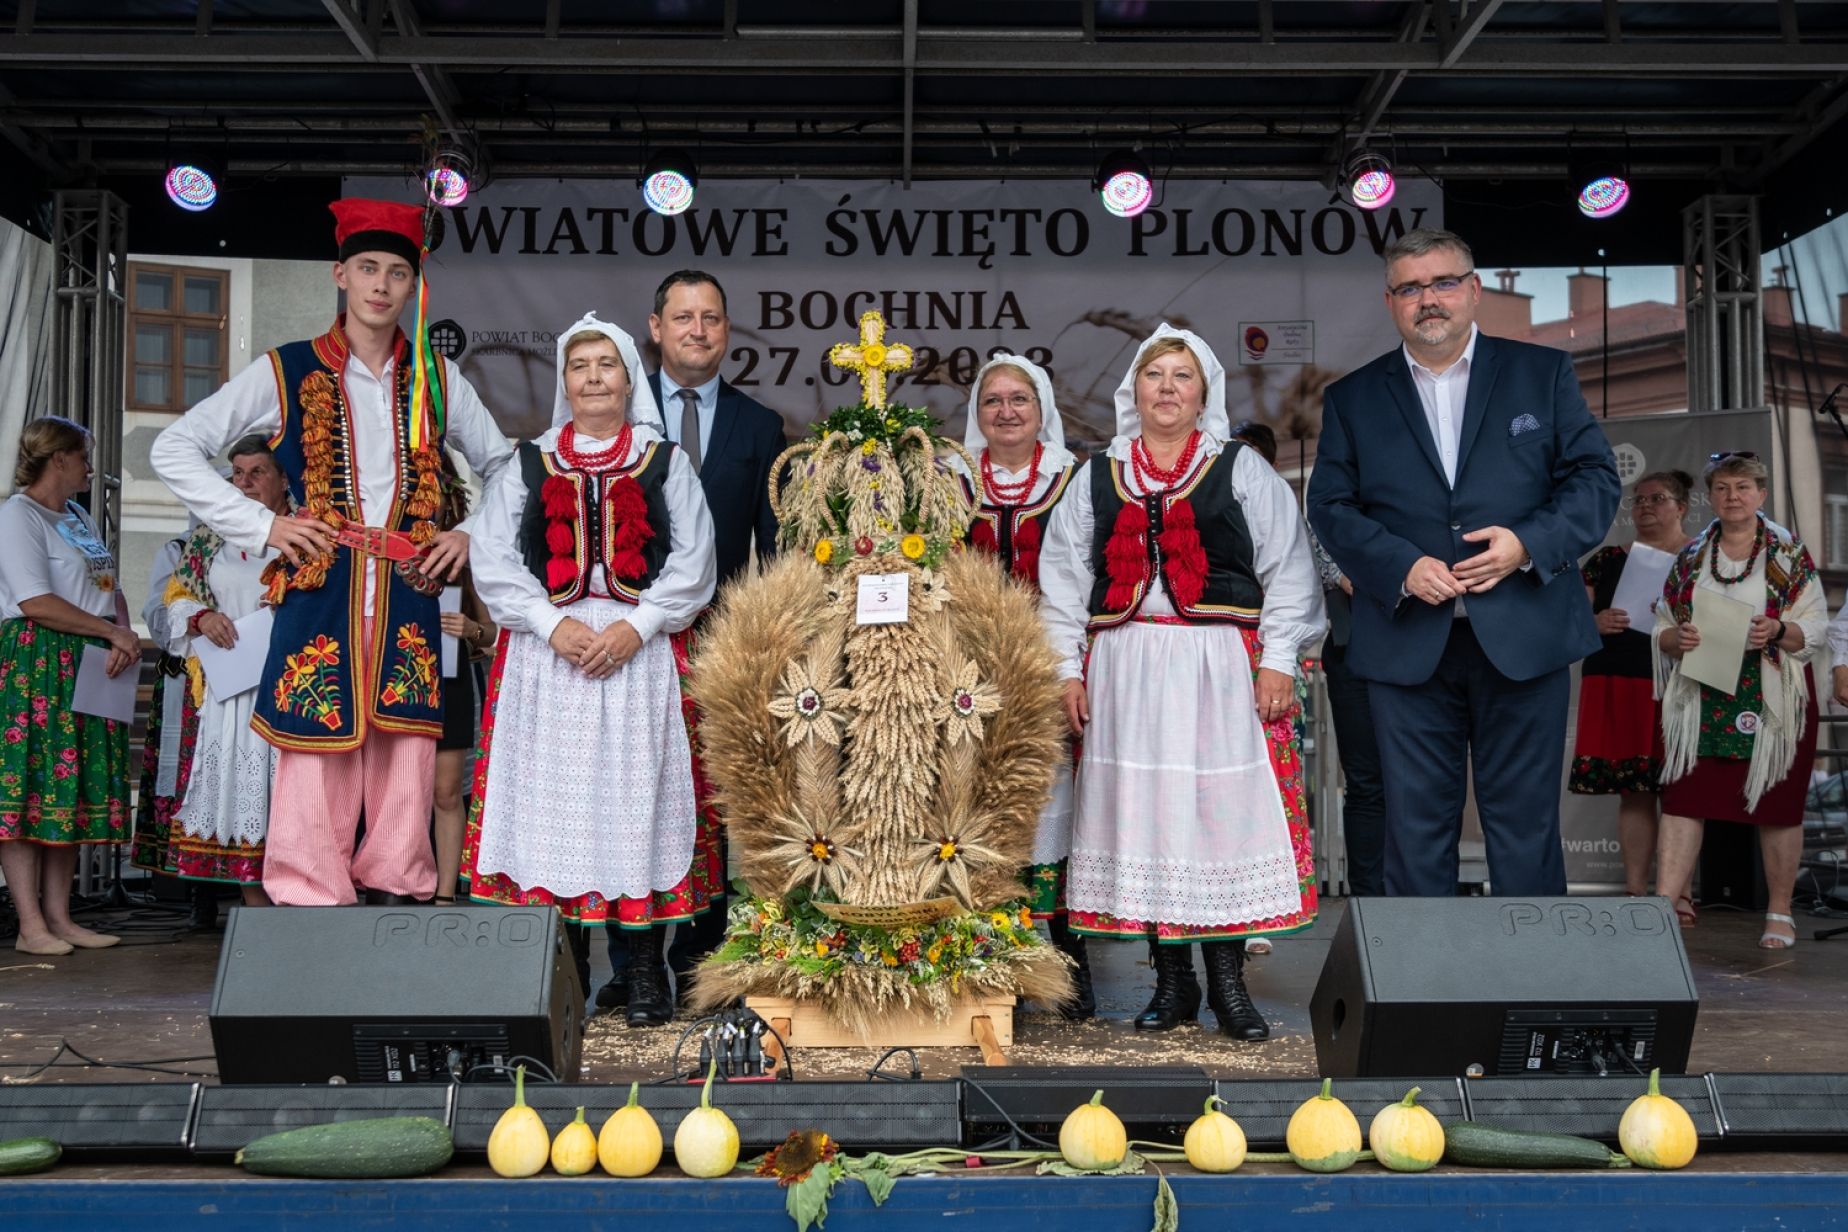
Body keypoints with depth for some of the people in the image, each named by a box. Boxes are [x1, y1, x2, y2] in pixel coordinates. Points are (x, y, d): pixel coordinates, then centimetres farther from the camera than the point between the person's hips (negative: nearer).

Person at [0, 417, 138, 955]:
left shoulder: (79, 519, 22)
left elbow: (111, 590, 17)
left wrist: (123, 638, -4)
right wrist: (115, 632, -12)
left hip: (91, 669, 8)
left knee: (73, 788, 6)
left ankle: (59, 916, 10)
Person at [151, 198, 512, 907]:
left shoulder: (437, 380, 13)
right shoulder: (286, 374, 5)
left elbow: (504, 467, 24)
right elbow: (175, 449, 5)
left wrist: (471, 535, 7)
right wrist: (260, 525, -4)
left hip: (408, 604, 2)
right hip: (319, 599, -2)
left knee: (406, 774, 0)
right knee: (315, 777, -5)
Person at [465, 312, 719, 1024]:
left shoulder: (665, 462, 10)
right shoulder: (529, 464, 12)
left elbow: (693, 562, 2)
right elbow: (495, 563, 3)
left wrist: (635, 626, -11)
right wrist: (554, 624, -10)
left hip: (642, 653, -1)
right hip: (547, 652, 1)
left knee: (637, 796, -3)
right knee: (552, 795, -2)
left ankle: (644, 974, 3)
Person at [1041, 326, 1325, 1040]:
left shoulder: (1242, 469, 8)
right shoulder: (1097, 478, 14)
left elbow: (1287, 568, 3)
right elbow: (1064, 578, 13)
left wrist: (1277, 659, -5)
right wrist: (1069, 667, 5)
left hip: (1222, 667, -2)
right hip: (1127, 671, 2)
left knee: (1225, 814, -5)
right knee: (1143, 814, 1)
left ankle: (1228, 982, 4)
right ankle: (1172, 983, 11)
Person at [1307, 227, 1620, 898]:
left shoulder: (1544, 373, 8)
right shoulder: (1351, 399, 10)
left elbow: (1597, 477, 4)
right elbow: (1329, 506, 3)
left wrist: (1528, 543, -13)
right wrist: (1401, 567, -13)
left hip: (1525, 640, -1)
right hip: (1407, 647, 1)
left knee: (1525, 825, 6)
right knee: (1415, 828, 5)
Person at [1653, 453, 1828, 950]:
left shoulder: (1790, 554, 3)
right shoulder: (1690, 556, 10)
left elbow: (1817, 628, -1)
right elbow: (1661, 630, 12)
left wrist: (1778, 631, -20)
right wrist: (1677, 638, -10)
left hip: (1772, 703, -2)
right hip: (1700, 702, 2)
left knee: (1777, 807, 3)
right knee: (1682, 800, -5)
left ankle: (1780, 914, 15)